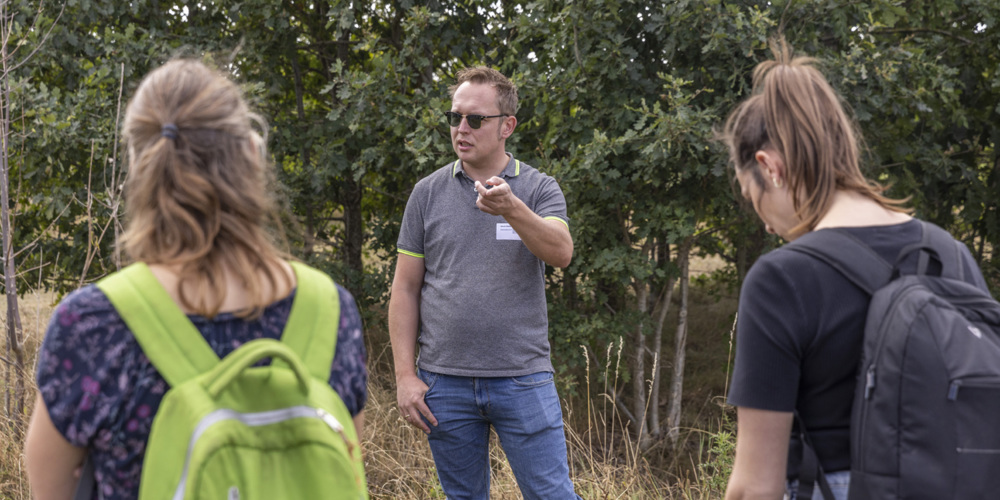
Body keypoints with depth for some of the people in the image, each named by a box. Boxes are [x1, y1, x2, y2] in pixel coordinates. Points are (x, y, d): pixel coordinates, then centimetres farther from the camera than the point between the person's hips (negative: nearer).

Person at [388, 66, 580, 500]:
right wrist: (405, 375, -1)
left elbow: (561, 253, -17)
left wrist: (512, 209, -35)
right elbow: (405, 289, 6)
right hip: (445, 381, 2)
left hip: (523, 378, -2)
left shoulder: (539, 189, 2)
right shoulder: (428, 193, 6)